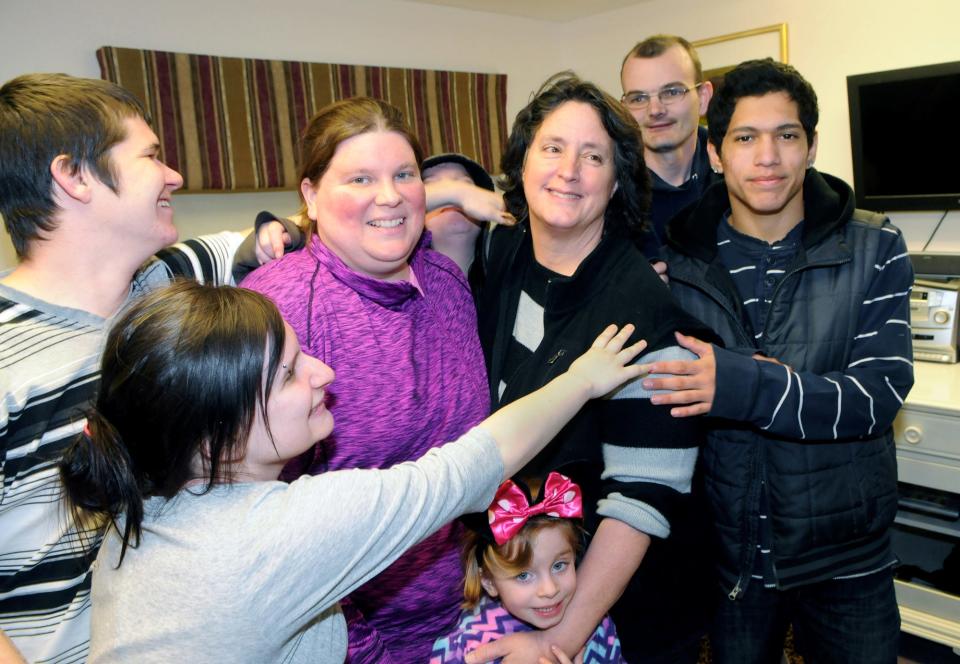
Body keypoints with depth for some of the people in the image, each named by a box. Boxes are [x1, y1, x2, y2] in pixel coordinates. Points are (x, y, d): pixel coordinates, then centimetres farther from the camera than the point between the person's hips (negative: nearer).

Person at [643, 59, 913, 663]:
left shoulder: (874, 249, -6)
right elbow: (656, 384, -2)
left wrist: (739, 386, -31)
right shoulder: (677, 260, -5)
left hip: (845, 552, 0)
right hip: (726, 550, 1)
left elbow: (882, 391, -16)